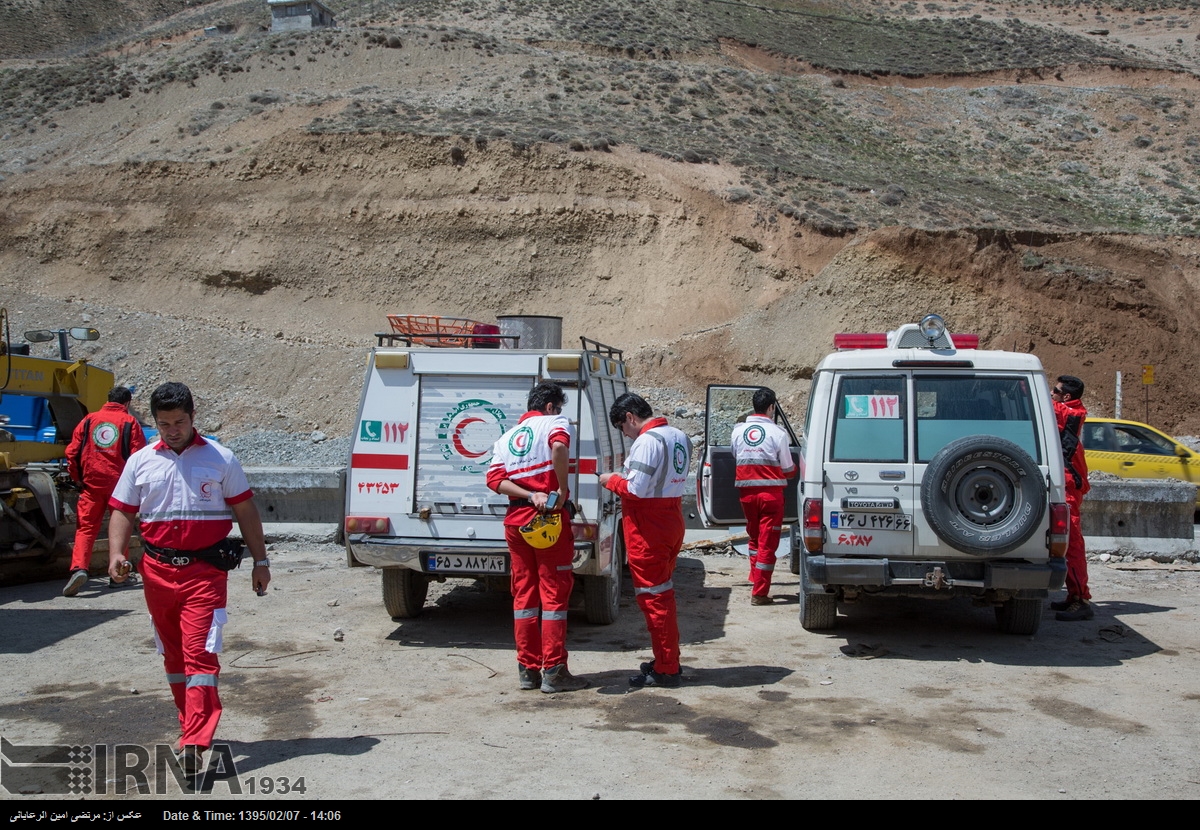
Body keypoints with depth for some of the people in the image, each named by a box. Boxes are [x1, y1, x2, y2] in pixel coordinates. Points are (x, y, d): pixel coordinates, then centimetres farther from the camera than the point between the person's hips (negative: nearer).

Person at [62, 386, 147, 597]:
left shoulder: (89, 420, 8)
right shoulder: (130, 422, 1)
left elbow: (72, 452, 6)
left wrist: (76, 478, 16)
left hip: (91, 483, 1)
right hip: (120, 483, -1)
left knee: (85, 527, 2)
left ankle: (79, 568, -19)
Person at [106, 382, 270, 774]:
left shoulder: (219, 458, 2)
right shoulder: (140, 462, 8)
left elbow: (244, 510, 5)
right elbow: (123, 511, 10)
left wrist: (260, 560, 4)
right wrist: (116, 553, -8)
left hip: (205, 570, -4)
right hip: (158, 570, 4)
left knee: (199, 653, -12)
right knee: (173, 654, 14)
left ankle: (194, 743, -15)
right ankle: (193, 724, 29)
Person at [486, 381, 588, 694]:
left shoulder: (507, 437, 18)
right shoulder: (555, 423, 1)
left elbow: (495, 479, 1)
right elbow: (559, 447, -24)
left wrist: (529, 495, -8)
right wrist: (562, 489, -17)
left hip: (516, 520, 6)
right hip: (550, 519, -6)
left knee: (524, 593, 11)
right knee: (554, 593, -1)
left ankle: (527, 669, 16)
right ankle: (553, 672, 1)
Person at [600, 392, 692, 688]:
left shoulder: (647, 441, -19)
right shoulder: (679, 437, 11)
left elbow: (636, 489, -24)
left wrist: (612, 480, -7)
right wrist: (627, 475, 13)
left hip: (648, 529, -10)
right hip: (671, 522, 10)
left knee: (652, 595, -2)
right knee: (663, 592, 19)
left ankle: (665, 670, 4)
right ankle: (668, 660, 28)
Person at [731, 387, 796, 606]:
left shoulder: (738, 430, 2)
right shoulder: (777, 432, -9)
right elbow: (788, 469, -2)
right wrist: (794, 468, 19)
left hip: (746, 491, 4)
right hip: (771, 492, -4)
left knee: (754, 537, 23)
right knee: (767, 543, 2)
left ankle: (756, 578, 28)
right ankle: (759, 593, 4)